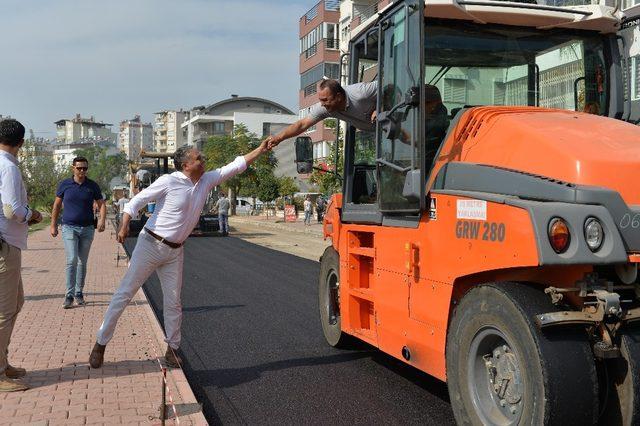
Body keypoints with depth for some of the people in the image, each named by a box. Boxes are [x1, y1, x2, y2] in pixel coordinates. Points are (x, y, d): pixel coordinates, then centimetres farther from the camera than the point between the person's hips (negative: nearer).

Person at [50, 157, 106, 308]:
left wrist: (102, 219, -15)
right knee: (72, 260, -14)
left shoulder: (92, 186, 2)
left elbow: (101, 204, 4)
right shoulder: (64, 185, 1)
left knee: (82, 262, 9)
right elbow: (57, 205, 9)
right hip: (69, 228, -2)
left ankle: (79, 293, 21)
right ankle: (69, 295, -10)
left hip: (87, 229, 2)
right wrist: (53, 225, 7)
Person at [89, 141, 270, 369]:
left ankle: (172, 349, 20)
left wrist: (261, 149, 3)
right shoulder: (168, 181, -16)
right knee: (124, 293, -1)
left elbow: (236, 165, 5)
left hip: (174, 252, 6)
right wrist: (124, 225, -27)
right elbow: (137, 201, -12)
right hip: (150, 245, -5)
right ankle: (100, 344, 10)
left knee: (173, 301, 9)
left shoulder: (206, 181, 2)